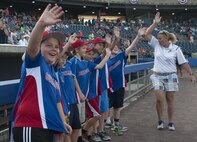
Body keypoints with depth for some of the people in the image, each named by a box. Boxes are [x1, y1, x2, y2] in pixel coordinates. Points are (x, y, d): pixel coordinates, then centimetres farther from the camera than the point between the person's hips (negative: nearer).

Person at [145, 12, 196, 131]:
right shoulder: (157, 45, 2)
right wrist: (155, 23, -11)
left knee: (170, 100, 4)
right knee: (159, 99, -8)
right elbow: (147, 34, -5)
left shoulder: (175, 48, -4)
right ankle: (160, 121, 10)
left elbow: (183, 62, -1)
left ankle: (171, 122, 14)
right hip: (158, 76, 1)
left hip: (171, 76, -1)